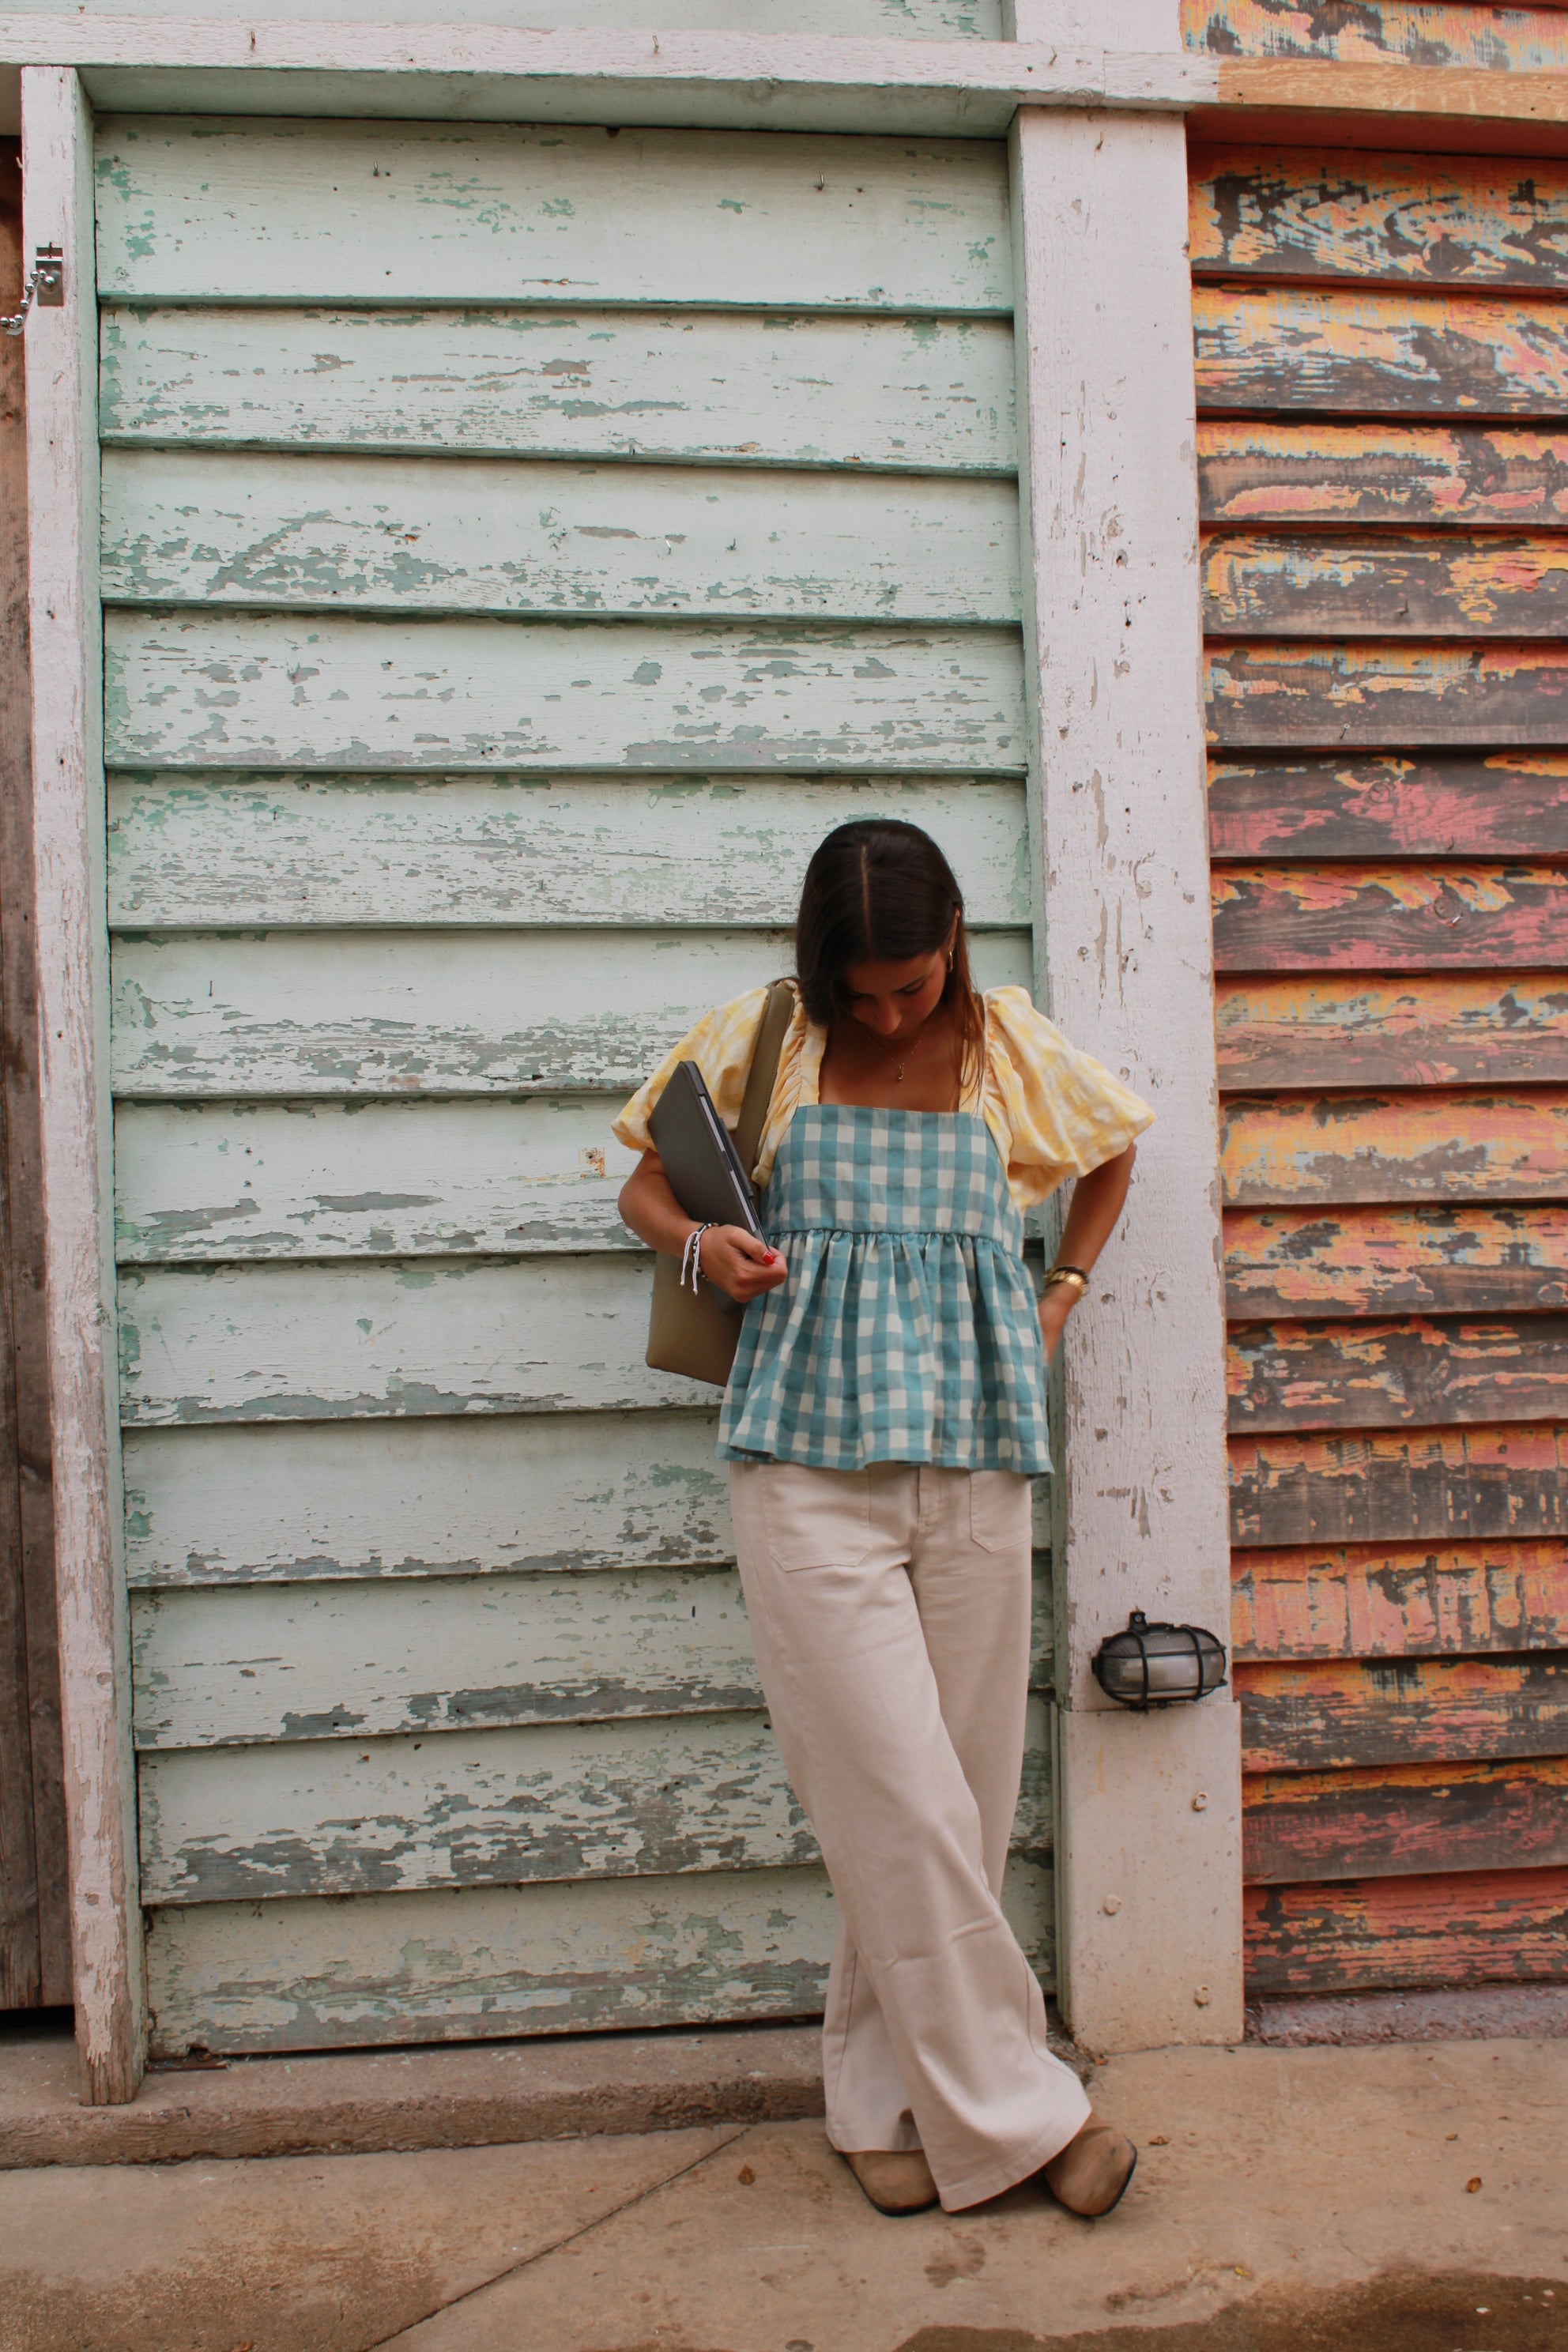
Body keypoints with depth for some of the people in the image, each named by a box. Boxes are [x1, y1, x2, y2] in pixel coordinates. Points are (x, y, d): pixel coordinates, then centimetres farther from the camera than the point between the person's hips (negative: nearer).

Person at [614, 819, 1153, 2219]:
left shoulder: (1010, 1047, 8)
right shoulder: (763, 1041, 4)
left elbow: (1115, 1153, 27)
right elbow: (646, 1185, 15)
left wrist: (1063, 1294, 16)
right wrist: (699, 1244, -7)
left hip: (973, 1466, 3)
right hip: (811, 1464, -2)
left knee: (959, 1801, 7)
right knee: (904, 1808, -6)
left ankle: (886, 2095, 26)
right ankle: (1011, 2112, 11)